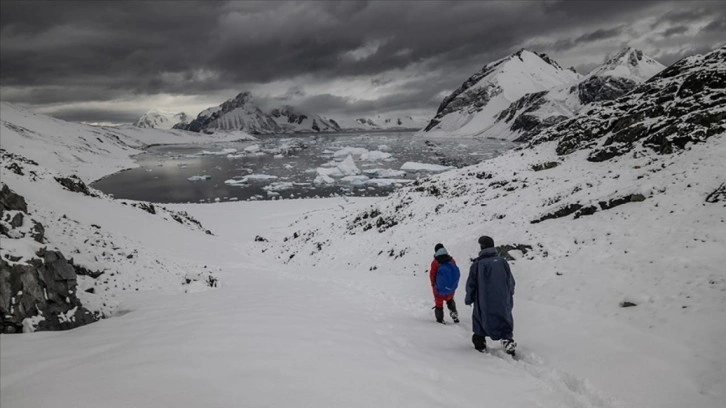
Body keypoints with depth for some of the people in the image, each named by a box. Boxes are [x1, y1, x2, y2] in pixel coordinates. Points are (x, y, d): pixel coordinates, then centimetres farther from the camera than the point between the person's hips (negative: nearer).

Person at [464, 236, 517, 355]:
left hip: (484, 303, -2)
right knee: (505, 320, 13)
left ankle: (480, 344, 14)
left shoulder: (477, 264, -9)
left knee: (480, 319, 13)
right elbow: (511, 282, 8)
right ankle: (507, 339, -6)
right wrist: (509, 296, 21)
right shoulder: (502, 261, 1)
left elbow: (471, 284, -4)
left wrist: (468, 299, 10)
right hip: (503, 302, 2)